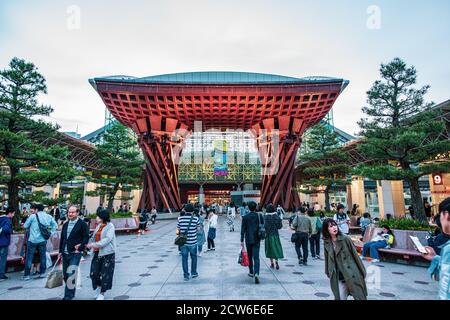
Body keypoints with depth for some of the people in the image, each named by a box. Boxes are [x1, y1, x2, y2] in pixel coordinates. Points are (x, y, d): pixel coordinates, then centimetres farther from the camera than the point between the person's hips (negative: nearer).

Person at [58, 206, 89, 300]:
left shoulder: (82, 224, -8)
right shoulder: (65, 224, 12)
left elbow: (86, 237, -10)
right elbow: (62, 238, 17)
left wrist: (80, 248, -16)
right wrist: (60, 251, 12)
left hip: (75, 253, -7)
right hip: (65, 253, 7)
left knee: (71, 275, -10)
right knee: (65, 275, 14)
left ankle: (68, 295, 0)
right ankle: (71, 292, 30)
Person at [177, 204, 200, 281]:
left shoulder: (180, 219, -5)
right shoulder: (196, 219, -11)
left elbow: (179, 229, 5)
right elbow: (198, 228, 0)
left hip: (183, 242, 1)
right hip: (192, 242, -1)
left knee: (184, 258, 11)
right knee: (194, 257, 19)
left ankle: (186, 275, 15)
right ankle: (193, 273, 29)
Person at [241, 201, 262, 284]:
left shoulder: (245, 217, -6)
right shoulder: (259, 216, -3)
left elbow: (243, 230, -7)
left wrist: (242, 241, -3)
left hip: (248, 240, 0)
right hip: (256, 240, 0)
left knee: (249, 257, 17)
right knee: (256, 257, -1)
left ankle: (251, 272, 29)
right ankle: (256, 273, -19)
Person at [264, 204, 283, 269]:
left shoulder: (265, 217, -10)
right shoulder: (277, 217, -5)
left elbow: (264, 226, -19)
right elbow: (280, 226, -4)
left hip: (268, 235, 0)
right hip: (275, 234, 0)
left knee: (269, 248, 11)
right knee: (276, 248, 6)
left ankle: (272, 263, 15)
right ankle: (276, 261, -13)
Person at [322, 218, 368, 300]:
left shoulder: (345, 239, -12)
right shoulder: (326, 243, 1)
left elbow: (355, 255, -7)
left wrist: (362, 272, -3)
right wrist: (328, 272, 17)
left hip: (352, 275, -3)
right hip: (338, 277, 3)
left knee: (359, 297, 7)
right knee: (340, 297, 5)